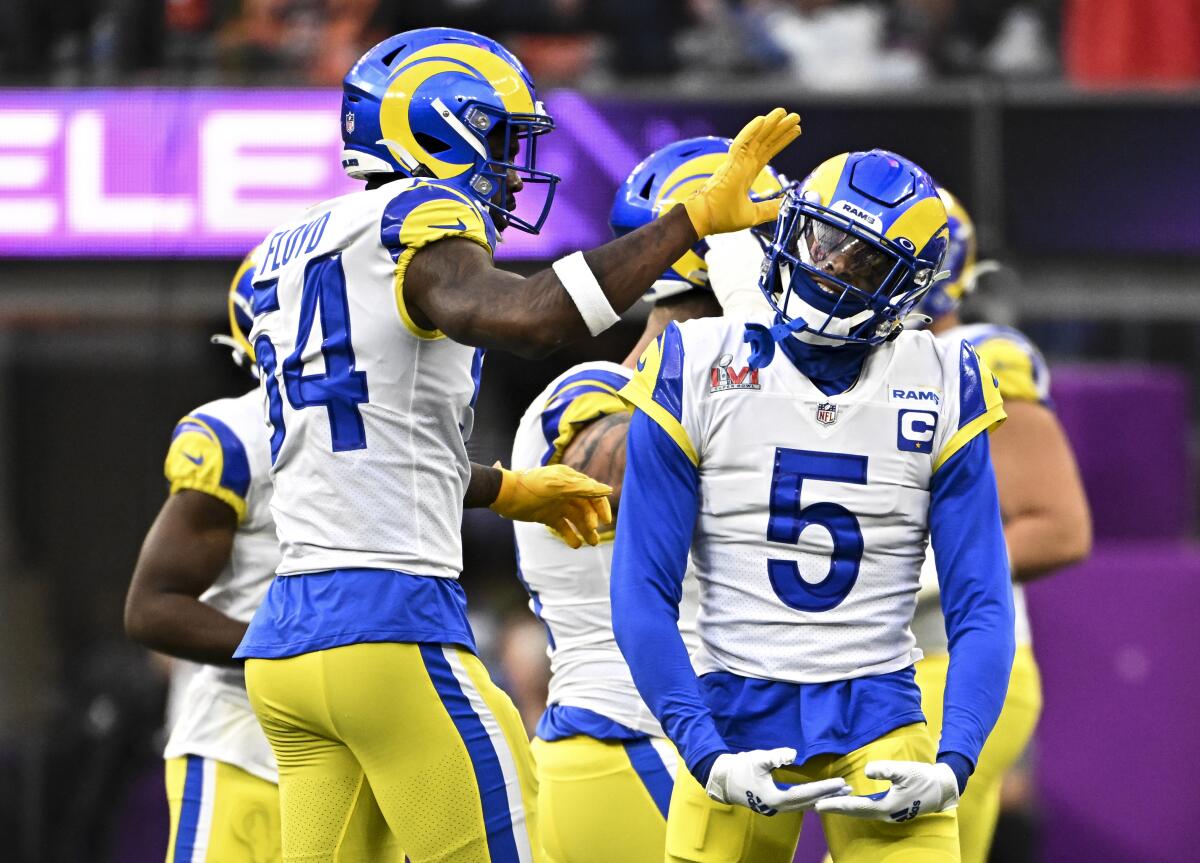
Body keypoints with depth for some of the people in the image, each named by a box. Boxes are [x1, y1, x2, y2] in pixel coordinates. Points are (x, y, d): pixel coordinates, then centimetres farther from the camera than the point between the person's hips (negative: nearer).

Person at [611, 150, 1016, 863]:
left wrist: (953, 766, -13)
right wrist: (707, 758, -14)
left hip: (880, 725, 0)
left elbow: (980, 607, 1)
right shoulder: (697, 374, -2)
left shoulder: (943, 389, 1)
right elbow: (644, 595, -3)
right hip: (737, 727, 0)